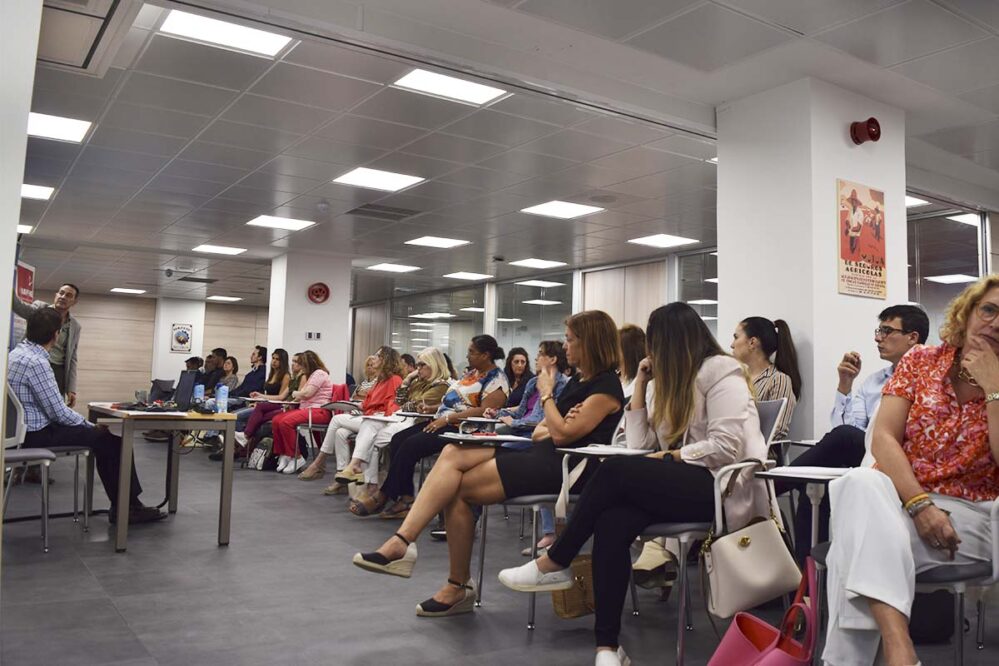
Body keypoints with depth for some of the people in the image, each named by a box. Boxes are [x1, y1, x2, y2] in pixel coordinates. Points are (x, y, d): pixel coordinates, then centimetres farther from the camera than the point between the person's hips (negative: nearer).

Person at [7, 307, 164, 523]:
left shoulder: (17, 353, 8)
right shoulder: (36, 363, -23)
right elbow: (59, 412, -21)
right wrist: (90, 425, -7)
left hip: (25, 429, 11)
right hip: (37, 434, -11)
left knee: (103, 438, 15)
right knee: (113, 440, -5)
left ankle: (121, 505, 15)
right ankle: (129, 507, 6)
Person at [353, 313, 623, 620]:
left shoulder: (606, 387, -8)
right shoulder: (577, 381, 20)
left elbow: (563, 435, -17)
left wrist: (546, 394, -3)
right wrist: (552, 427, -6)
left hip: (562, 467, -9)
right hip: (538, 455, 9)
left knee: (457, 487, -14)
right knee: (453, 454, -14)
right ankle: (401, 543, -22)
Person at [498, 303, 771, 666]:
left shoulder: (721, 372, -5)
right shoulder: (667, 380, 19)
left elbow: (727, 447, -18)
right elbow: (639, 444, 10)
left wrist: (670, 456, -11)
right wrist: (641, 384, 8)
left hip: (720, 487, -7)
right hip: (684, 482, 7)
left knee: (614, 471, -25)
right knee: (612, 523, -23)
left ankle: (555, 564, -10)